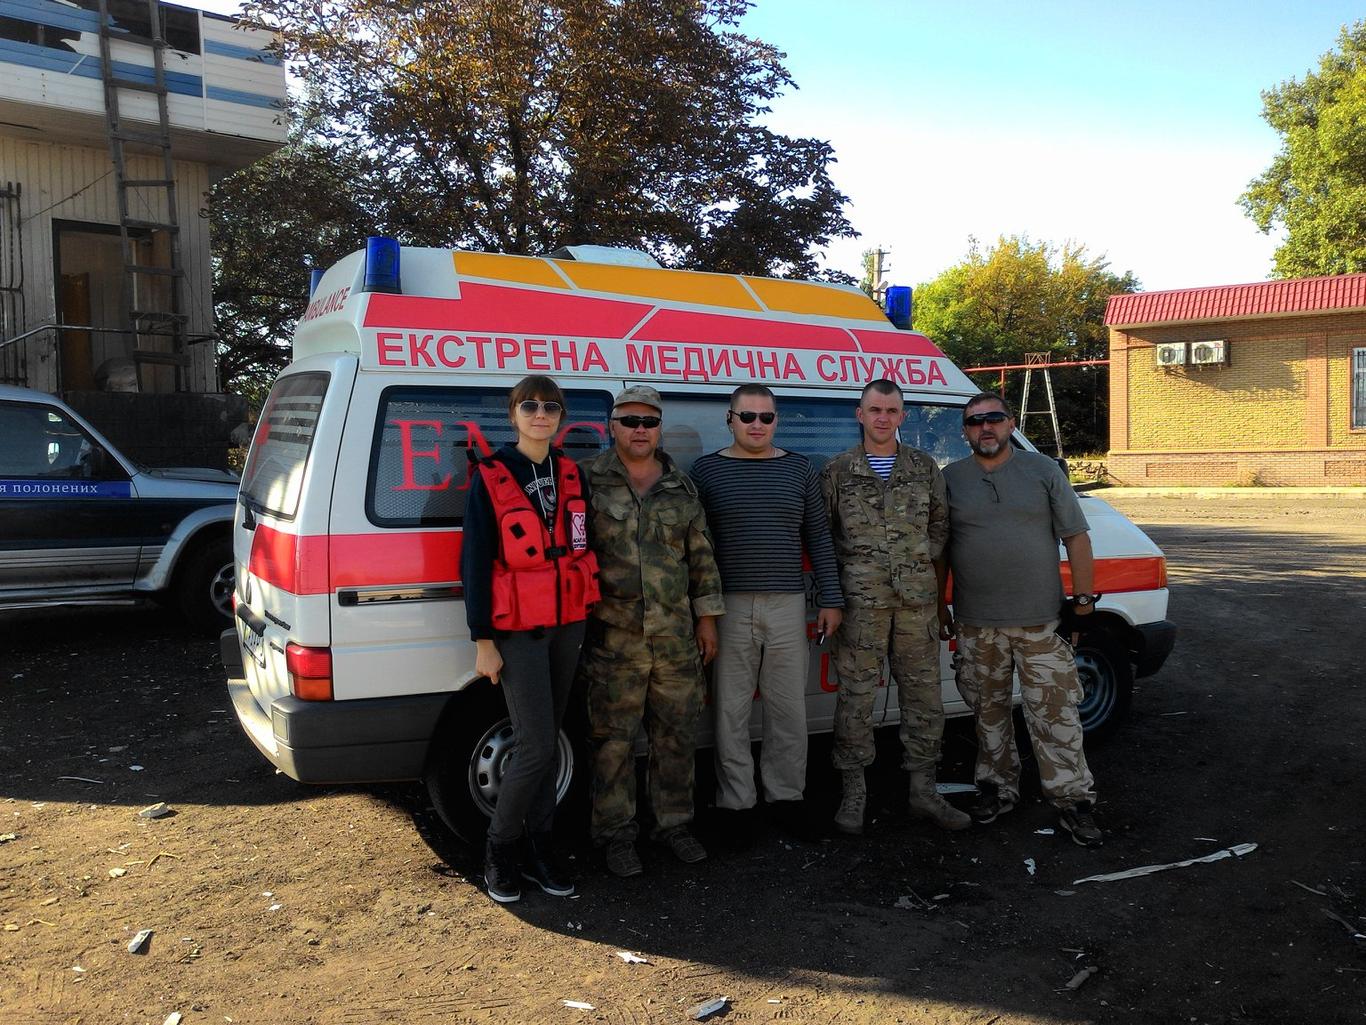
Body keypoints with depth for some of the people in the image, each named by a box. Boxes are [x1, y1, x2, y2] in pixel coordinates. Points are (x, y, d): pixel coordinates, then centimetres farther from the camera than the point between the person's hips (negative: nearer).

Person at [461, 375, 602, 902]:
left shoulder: (571, 474, 8)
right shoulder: (490, 478, -6)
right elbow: (475, 562, -7)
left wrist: (587, 616, 10)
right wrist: (483, 641, -10)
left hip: (567, 624, 5)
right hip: (516, 630, -5)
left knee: (548, 740, 10)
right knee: (537, 746, -8)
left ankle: (538, 845, 22)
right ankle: (500, 848, 12)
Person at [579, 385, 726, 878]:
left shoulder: (681, 487, 11)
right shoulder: (590, 481, 0)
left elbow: (701, 556, 14)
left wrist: (706, 616, 11)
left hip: (676, 637, 4)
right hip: (613, 638, -3)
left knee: (677, 734, 11)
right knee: (614, 739, 3)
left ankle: (674, 823, 26)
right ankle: (617, 833, 17)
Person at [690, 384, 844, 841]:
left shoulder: (798, 468, 8)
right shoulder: (707, 469, 3)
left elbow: (818, 536, 9)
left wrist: (831, 599, 5)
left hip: (787, 606, 2)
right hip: (729, 606, -1)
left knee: (789, 708, 8)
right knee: (732, 710, 4)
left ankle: (786, 795, 23)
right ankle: (737, 803, 16)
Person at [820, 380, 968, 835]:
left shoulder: (925, 468, 10)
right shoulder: (837, 471, 4)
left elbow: (938, 538, 12)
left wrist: (941, 601, 10)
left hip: (918, 600, 3)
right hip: (861, 601, -2)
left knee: (924, 694, 7)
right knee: (856, 696, 1)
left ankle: (924, 792, 19)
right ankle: (853, 793, 14)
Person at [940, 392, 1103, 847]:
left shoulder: (1043, 471, 2)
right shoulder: (949, 479, 5)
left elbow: (1076, 538, 3)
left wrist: (1083, 600, -1)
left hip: (1041, 621, -1)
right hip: (975, 624, 2)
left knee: (1055, 712, -1)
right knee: (989, 711, 12)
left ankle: (1073, 800, 10)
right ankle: (997, 787, 26)